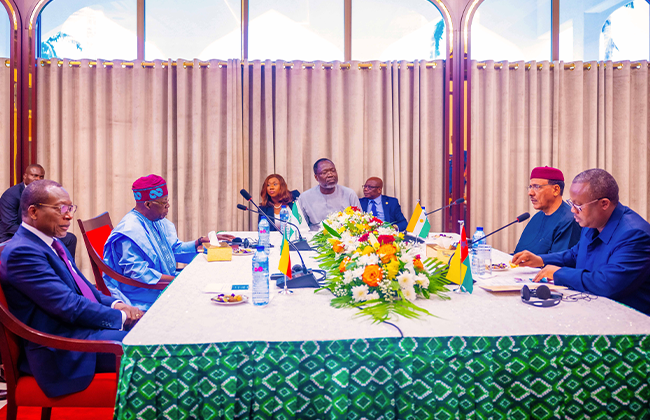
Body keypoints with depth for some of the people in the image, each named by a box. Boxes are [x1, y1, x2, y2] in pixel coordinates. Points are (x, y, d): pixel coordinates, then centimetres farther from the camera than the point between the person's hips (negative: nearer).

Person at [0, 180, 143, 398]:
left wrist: (114, 304, 0)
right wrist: (121, 317, -13)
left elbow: (83, 287, 19)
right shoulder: (21, 252, -17)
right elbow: (69, 306, -22)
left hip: (83, 326, 10)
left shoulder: (52, 243, 14)